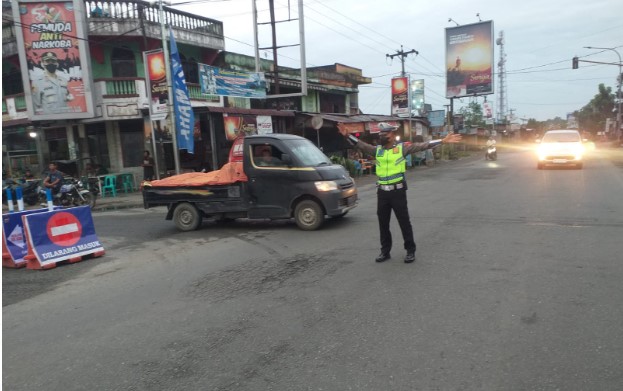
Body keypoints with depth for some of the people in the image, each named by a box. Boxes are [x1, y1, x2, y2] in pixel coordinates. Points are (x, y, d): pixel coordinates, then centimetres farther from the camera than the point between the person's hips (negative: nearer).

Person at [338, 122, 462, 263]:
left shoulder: (402, 147, -3)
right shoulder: (377, 149, 8)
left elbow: (422, 146, -7)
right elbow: (361, 145, 5)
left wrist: (442, 141, -13)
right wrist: (347, 135, -6)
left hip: (398, 191, -4)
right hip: (382, 192, 4)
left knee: (404, 222, 4)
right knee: (383, 223, 11)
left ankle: (410, 251, 17)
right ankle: (385, 251, 24)